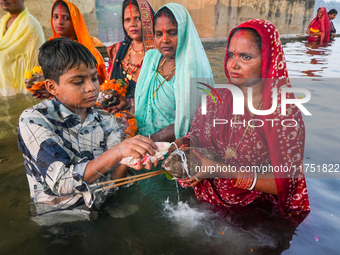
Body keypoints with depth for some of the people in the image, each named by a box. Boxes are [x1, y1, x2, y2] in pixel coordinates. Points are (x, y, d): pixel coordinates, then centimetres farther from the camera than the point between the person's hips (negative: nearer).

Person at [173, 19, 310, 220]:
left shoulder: (286, 115, -13)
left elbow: (285, 183, -14)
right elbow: (196, 134, 11)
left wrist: (224, 170, -22)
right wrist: (184, 144, -13)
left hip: (254, 213, -3)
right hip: (205, 202, 4)